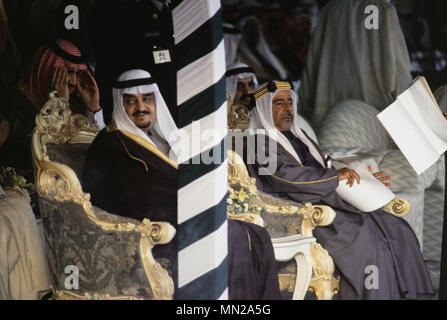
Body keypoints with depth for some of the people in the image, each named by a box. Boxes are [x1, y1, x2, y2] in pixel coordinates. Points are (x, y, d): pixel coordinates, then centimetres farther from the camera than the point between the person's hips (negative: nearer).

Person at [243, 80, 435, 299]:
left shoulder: (299, 136, 25)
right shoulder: (260, 143, -3)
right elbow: (287, 175, -18)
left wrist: (362, 182, 20)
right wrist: (335, 176, -15)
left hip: (329, 200, 8)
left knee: (396, 230, -6)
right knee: (364, 238, -26)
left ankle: (406, 293, -7)